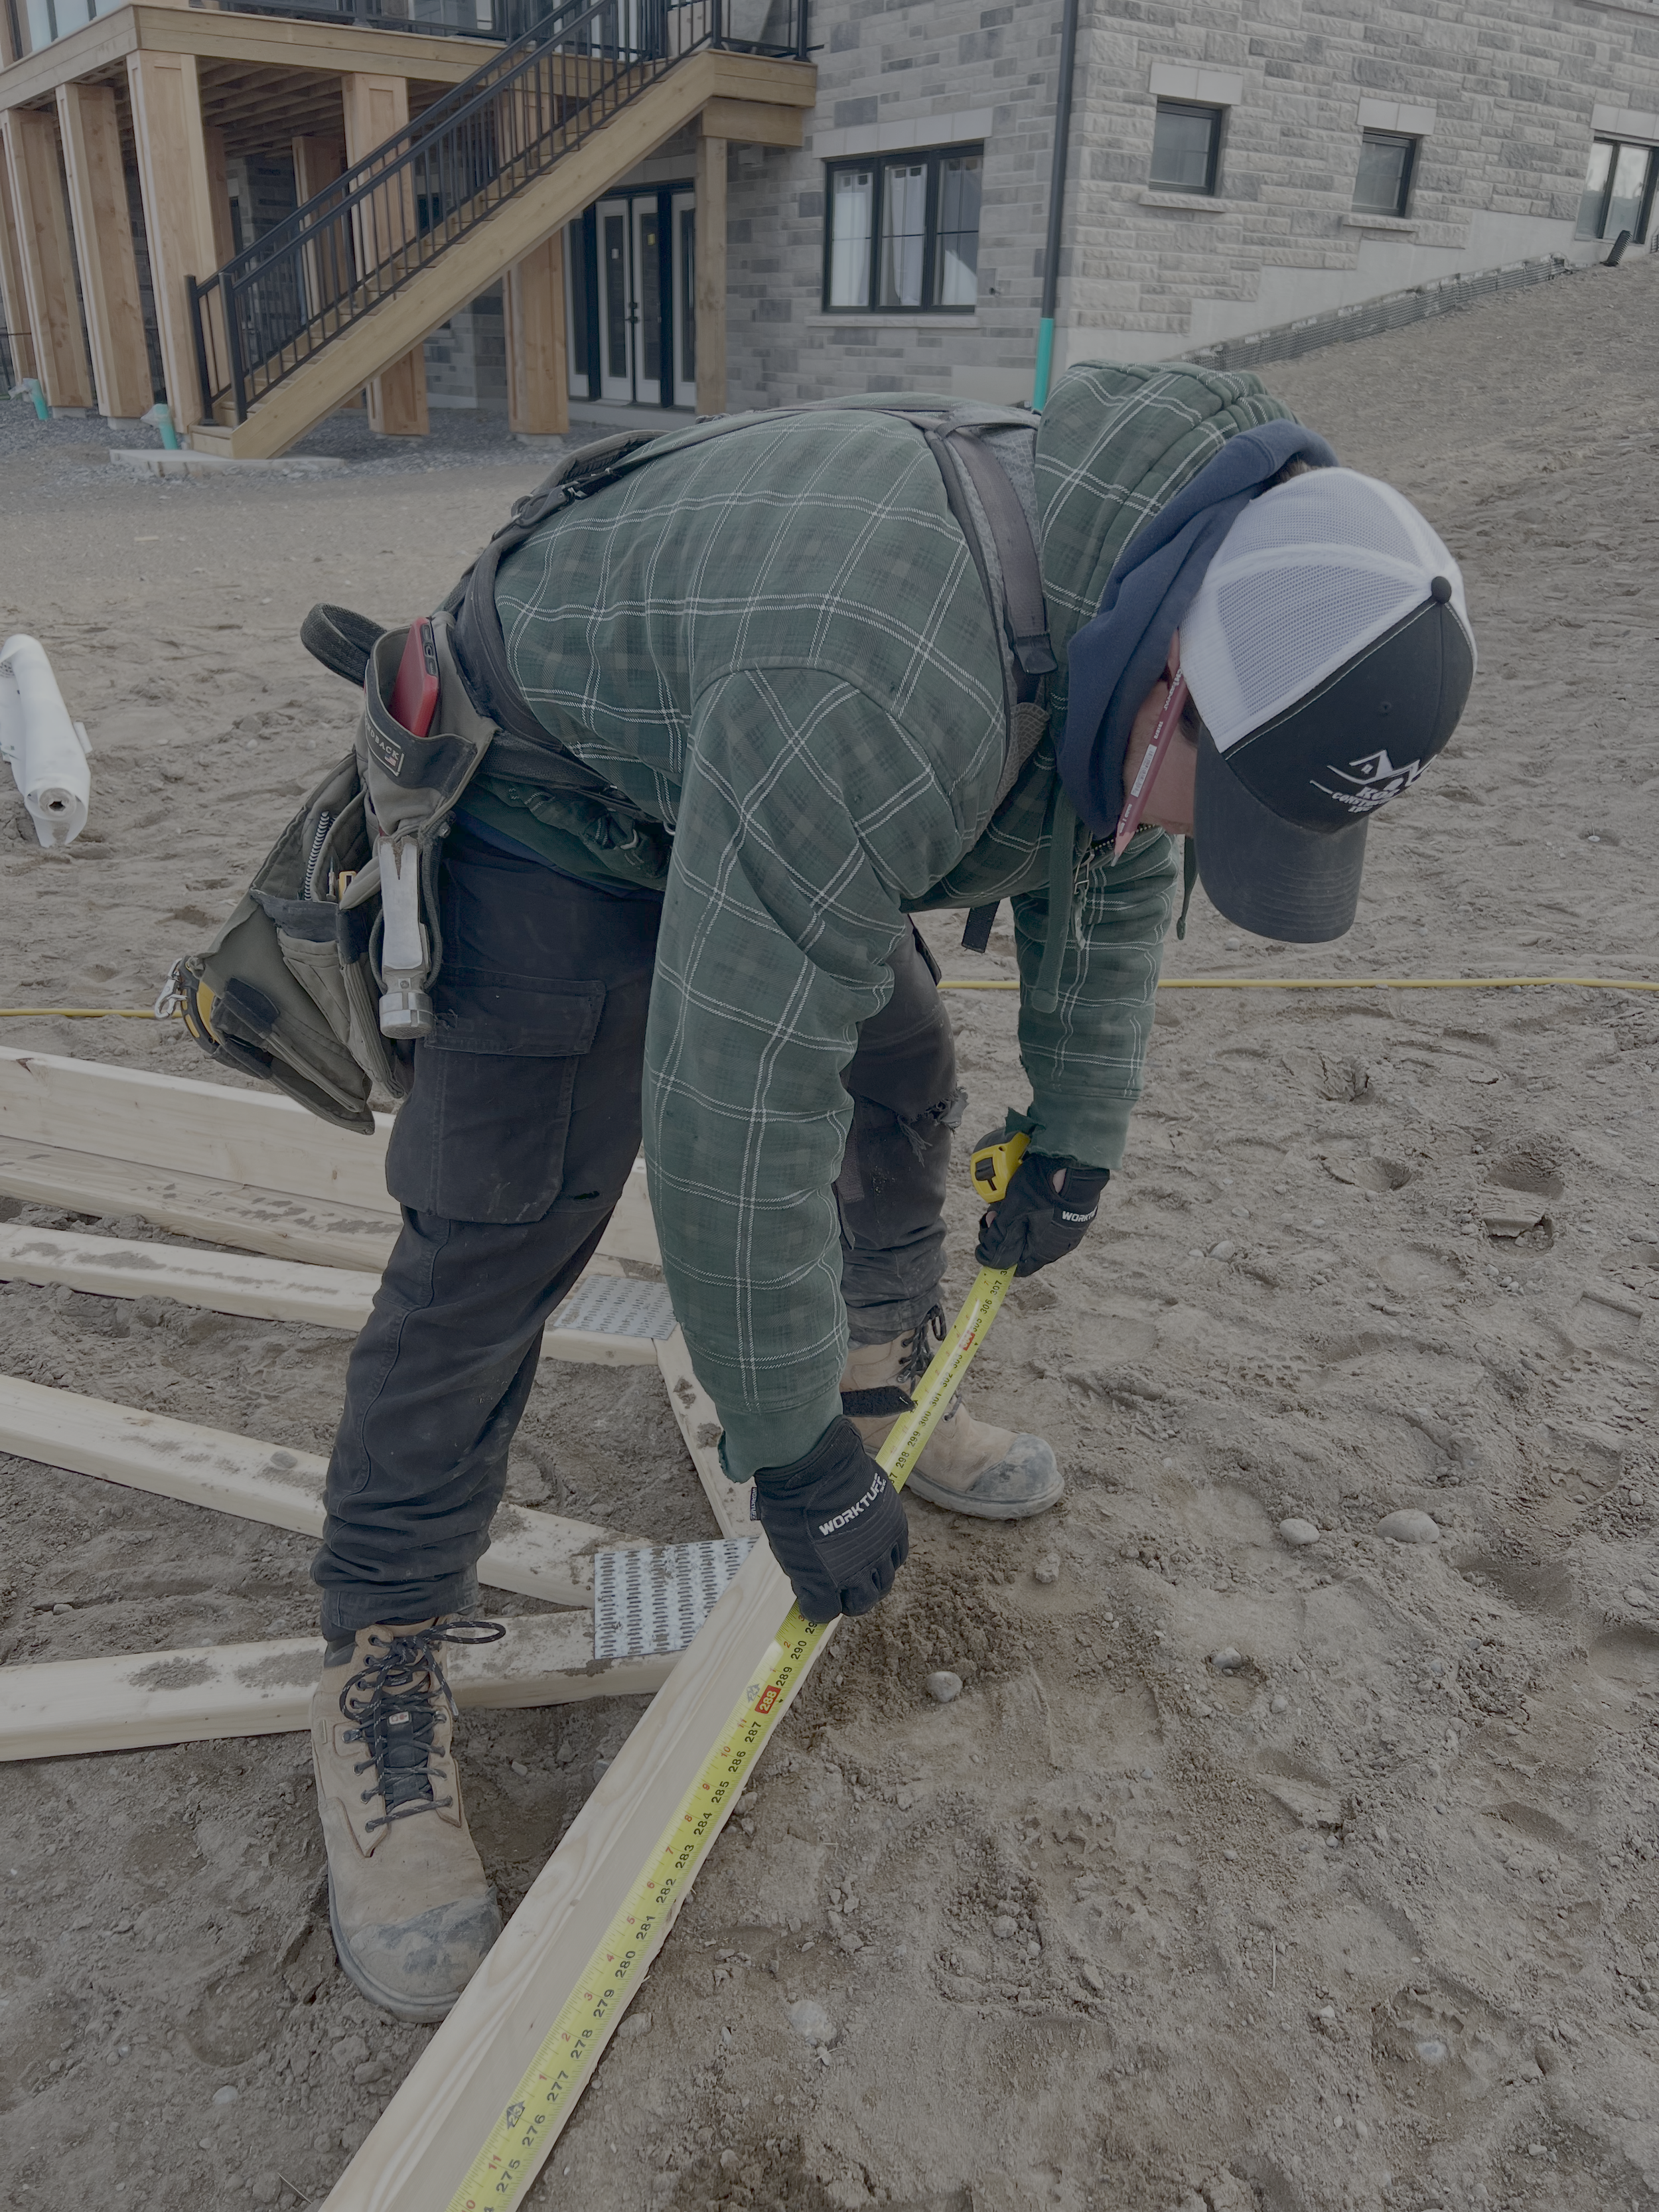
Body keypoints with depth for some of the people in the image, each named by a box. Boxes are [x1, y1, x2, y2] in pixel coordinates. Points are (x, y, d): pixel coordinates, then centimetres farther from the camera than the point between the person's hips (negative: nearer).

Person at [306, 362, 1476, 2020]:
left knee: (903, 1079, 13)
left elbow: (1110, 882, 7)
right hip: (559, 808, -8)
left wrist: (1075, 1133, 11)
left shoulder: (1142, 596, -12)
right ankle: (379, 1669, 2)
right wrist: (792, 1458, -28)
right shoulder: (883, 694, -43)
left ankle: (888, 1391, 36)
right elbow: (732, 1106, -40)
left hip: (759, 783, 9)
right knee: (494, 1243, -14)